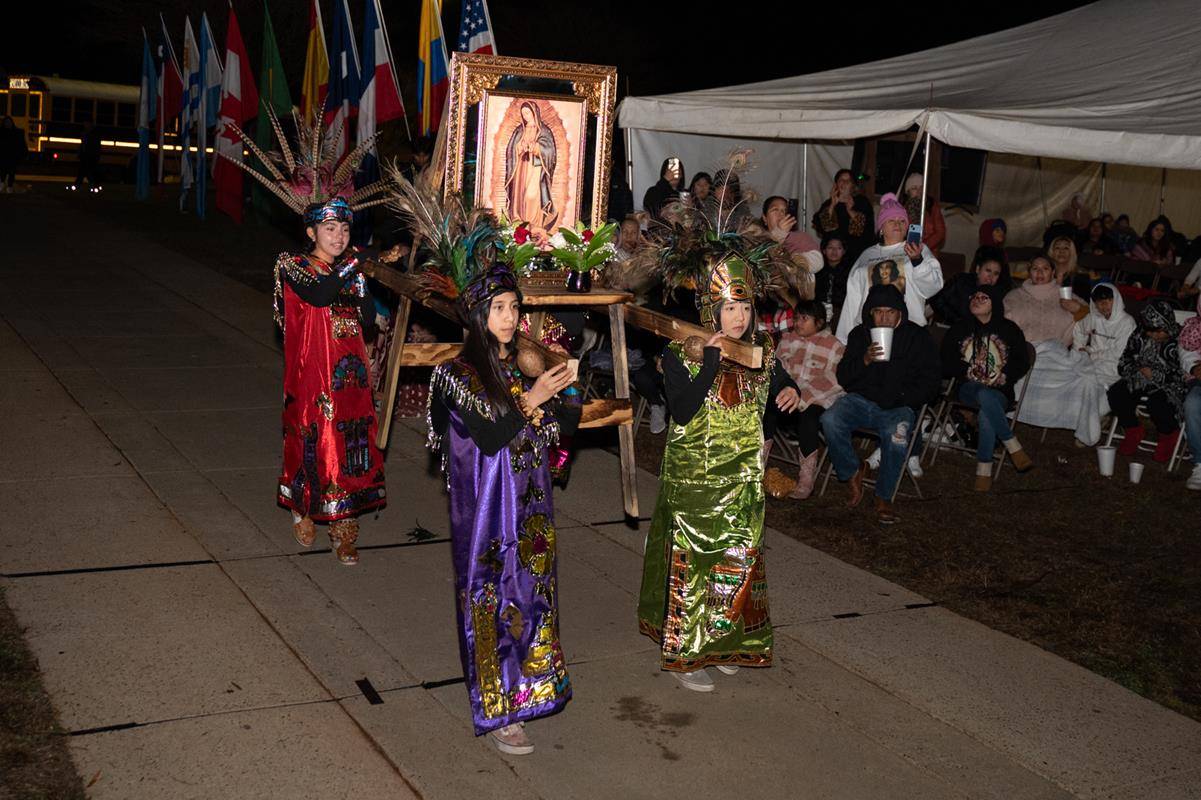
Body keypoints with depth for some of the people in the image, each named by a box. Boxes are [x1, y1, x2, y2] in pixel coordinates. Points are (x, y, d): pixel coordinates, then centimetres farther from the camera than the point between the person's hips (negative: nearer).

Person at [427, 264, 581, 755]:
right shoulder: (460, 373, -11)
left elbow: (564, 428, 4)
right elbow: (488, 438, -19)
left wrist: (566, 391, -13)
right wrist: (531, 400, -24)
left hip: (530, 501, 6)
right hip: (487, 506, -6)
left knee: (531, 587, 14)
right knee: (494, 595, 0)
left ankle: (529, 679, 32)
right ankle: (498, 712, 11)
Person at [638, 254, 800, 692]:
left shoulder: (761, 349, 2)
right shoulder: (681, 352, -12)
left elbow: (779, 386, 19)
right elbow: (682, 412, -25)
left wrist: (790, 391, -5)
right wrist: (713, 359, -27)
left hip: (744, 477, 5)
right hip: (694, 479, -5)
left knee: (738, 560, 13)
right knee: (692, 561, 1)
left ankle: (720, 643, 31)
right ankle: (683, 654, 14)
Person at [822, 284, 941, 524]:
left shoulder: (918, 337, 4)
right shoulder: (860, 334, 11)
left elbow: (931, 378, 3)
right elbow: (843, 377, 8)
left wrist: (903, 399, -10)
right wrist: (864, 360, -12)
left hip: (898, 407, -2)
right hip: (861, 400, 3)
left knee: (896, 435, -36)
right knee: (830, 420, -29)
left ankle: (884, 499, -18)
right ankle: (852, 472, -4)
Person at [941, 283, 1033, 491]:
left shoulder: (1009, 330, 10)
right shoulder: (959, 329, 13)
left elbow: (1022, 363, 10)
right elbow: (946, 362, 9)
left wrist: (1004, 375, -8)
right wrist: (968, 370, -7)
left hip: (1000, 391, -1)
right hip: (969, 388, 1)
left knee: (986, 414, -37)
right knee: (985, 396, -39)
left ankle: (984, 469, -29)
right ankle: (1014, 448, -34)